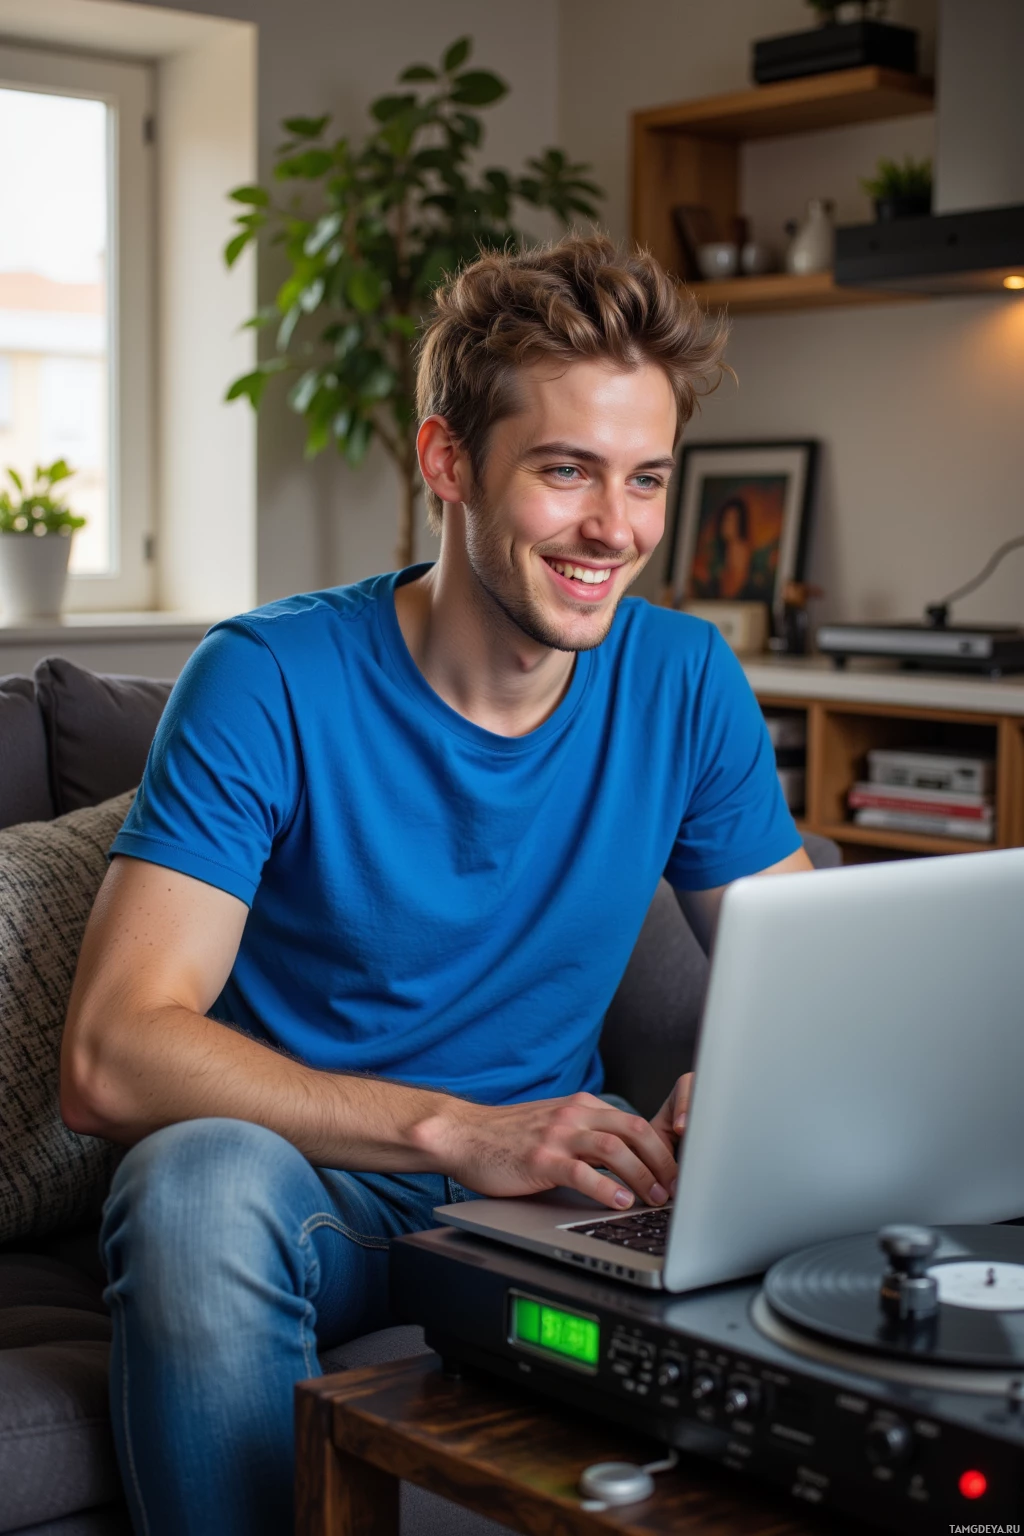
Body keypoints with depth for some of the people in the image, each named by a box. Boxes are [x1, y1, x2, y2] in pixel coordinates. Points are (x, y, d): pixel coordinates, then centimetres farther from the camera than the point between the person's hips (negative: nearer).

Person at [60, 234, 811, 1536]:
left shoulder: (686, 684, -1)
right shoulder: (267, 682, -13)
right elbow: (111, 1058, -22)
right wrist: (455, 1129, -31)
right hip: (319, 1203, -2)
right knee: (206, 1175, -36)